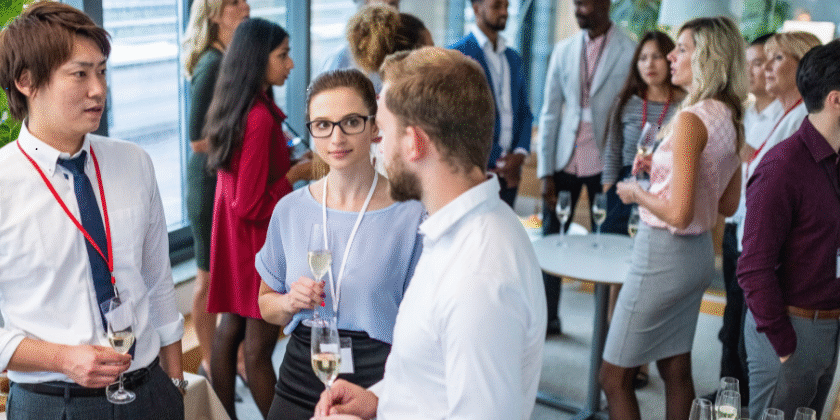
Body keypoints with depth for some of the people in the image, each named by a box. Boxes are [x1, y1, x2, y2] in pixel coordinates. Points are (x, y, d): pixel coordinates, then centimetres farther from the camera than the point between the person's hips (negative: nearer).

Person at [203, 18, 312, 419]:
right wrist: (296, 174, -13)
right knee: (259, 344, 1)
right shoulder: (260, 117, -24)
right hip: (257, 240, -9)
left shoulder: (234, 108, 4)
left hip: (234, 236, 9)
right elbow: (250, 206, -23)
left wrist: (287, 161, 8)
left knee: (230, 328, 15)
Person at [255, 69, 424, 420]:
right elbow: (266, 304, 13)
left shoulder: (411, 214, -12)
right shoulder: (290, 210, 1)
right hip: (299, 385, 4)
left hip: (378, 383, -3)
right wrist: (289, 302, -9)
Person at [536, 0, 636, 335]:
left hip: (604, 163, -3)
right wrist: (545, 172, 2)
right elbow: (550, 112, 7)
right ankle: (547, 317, 18)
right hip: (564, 161, 3)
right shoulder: (564, 50, 7)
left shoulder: (629, 52, -5)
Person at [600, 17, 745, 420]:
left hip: (664, 253, -9)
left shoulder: (690, 120, -21)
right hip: (700, 253, 9)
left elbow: (679, 213, -25)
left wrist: (637, 192, -8)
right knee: (677, 370, 19)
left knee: (614, 377, 3)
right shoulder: (730, 119, 6)